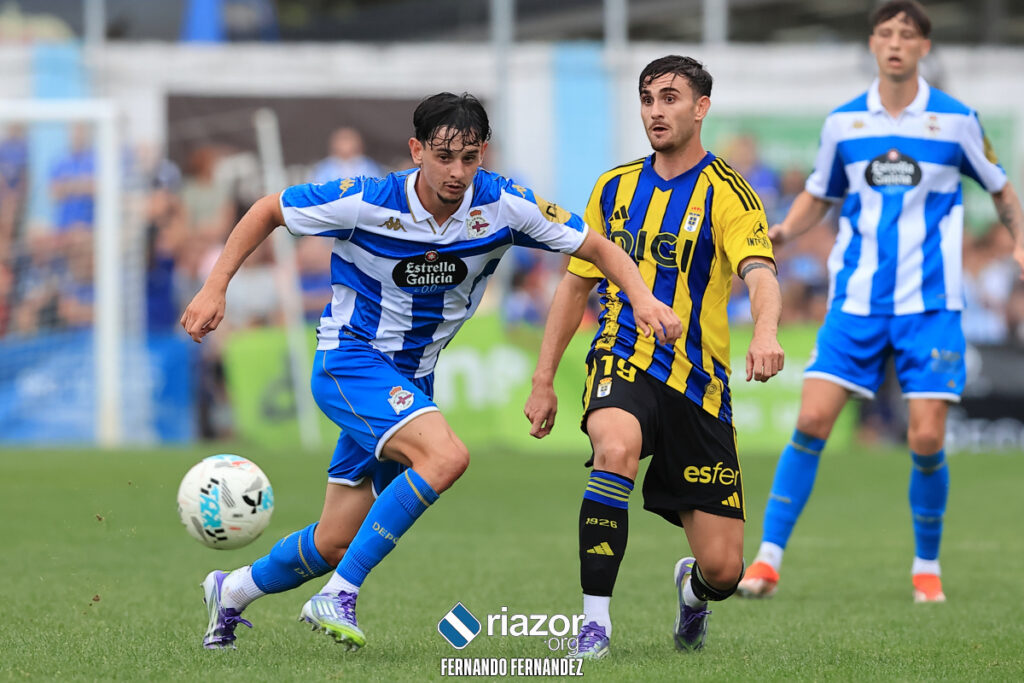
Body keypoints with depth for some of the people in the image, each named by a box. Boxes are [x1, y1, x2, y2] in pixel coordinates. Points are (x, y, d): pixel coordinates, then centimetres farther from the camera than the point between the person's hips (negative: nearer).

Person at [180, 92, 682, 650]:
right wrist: (214, 289, -12)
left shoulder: (502, 206, -12)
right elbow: (267, 211, -6)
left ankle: (232, 592, 37)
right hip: (349, 358, -5)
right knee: (444, 456, -31)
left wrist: (643, 298, -20)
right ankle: (338, 597, -24)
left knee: (335, 544, 9)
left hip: (412, 381, 5)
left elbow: (596, 247, -3)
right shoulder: (368, 203, -20)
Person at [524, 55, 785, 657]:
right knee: (616, 448, -37)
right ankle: (595, 619, -29)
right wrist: (543, 380, 13)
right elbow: (577, 286, 18)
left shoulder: (727, 192, -5)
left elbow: (760, 273, -22)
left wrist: (765, 331, -44)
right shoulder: (614, 188, 10)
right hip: (623, 361, 2)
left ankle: (693, 587, 37)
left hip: (698, 382, -2)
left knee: (724, 568, -4)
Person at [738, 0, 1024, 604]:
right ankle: (769, 560, -5)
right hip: (857, 300, 2)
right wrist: (783, 231, -1)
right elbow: (819, 196, 18)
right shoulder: (843, 123, 5)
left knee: (927, 439, -8)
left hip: (930, 304, -2)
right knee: (812, 421, -10)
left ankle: (927, 566, 13)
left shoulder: (956, 120, 0)